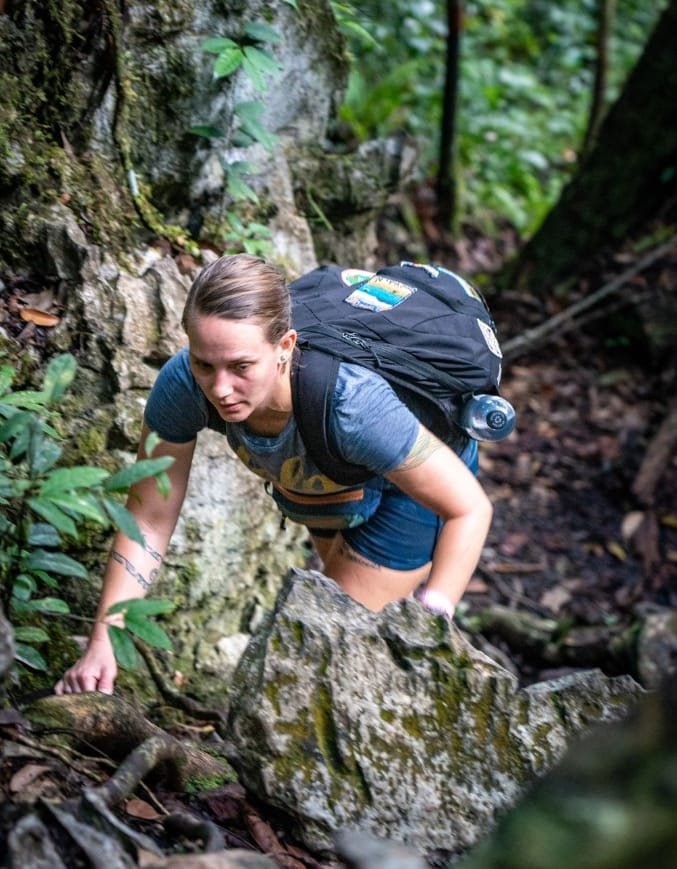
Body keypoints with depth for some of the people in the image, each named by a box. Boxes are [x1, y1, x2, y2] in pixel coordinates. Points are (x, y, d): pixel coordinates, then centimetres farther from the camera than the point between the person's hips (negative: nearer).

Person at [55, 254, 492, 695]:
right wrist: (103, 643, -30)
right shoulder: (183, 385, -35)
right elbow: (148, 522, -23)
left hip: (419, 479, -5)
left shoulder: (352, 402, -46)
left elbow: (470, 508, -35)